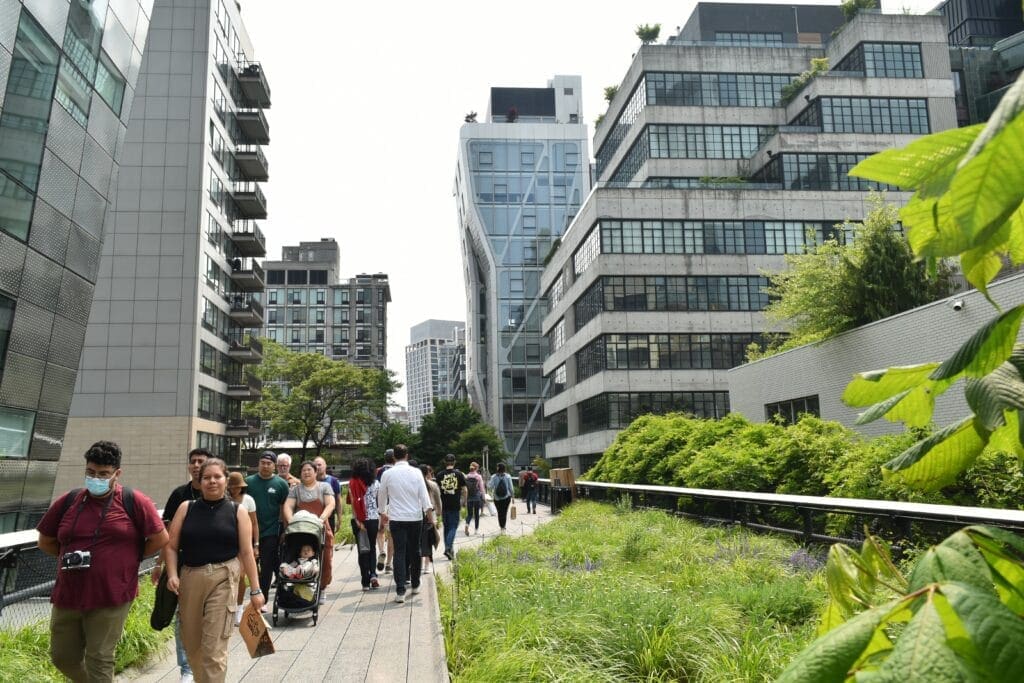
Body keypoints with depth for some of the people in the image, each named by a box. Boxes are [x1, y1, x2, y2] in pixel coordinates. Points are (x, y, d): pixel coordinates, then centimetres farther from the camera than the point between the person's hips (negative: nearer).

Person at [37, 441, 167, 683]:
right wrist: (72, 556, 5)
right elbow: (45, 541, 16)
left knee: (99, 660, 2)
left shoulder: (134, 502, -7)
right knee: (62, 657, 16)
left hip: (110, 597, -5)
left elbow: (160, 538, -5)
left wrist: (129, 558, 0)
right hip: (67, 595, 5)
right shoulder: (68, 502, 5)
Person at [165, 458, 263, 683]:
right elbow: (171, 546, 4)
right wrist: (172, 575, -12)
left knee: (214, 648, -5)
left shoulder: (238, 511, 3)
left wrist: (255, 589, -1)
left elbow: (246, 552, 2)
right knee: (191, 643, 15)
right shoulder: (186, 508, 7)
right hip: (189, 578, 3)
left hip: (222, 580, -3)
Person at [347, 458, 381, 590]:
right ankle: (373, 574, -3)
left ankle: (366, 581, 6)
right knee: (372, 547, 16)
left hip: (358, 520, -1)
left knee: (362, 549, 7)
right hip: (373, 518, 1)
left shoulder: (352, 483, -3)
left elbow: (352, 502, -8)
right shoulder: (375, 483, 0)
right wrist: (380, 519, 10)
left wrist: (357, 521, -9)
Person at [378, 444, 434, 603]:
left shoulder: (387, 474, -1)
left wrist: (383, 513, 25)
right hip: (415, 517, 1)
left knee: (399, 553, 0)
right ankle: (415, 585, 27)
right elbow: (424, 495, -6)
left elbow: (382, 496, 10)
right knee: (415, 551, 15)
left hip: (396, 518, 0)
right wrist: (429, 513, -1)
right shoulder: (416, 473, -3)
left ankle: (400, 591, -7)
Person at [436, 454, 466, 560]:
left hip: (444, 505, 2)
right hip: (455, 505, -2)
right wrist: (464, 502, 15)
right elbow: (464, 490, 1)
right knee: (453, 527, 2)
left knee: (446, 527, 15)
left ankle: (448, 548, 22)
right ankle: (448, 548, -15)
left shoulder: (440, 475, 2)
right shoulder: (459, 474, -2)